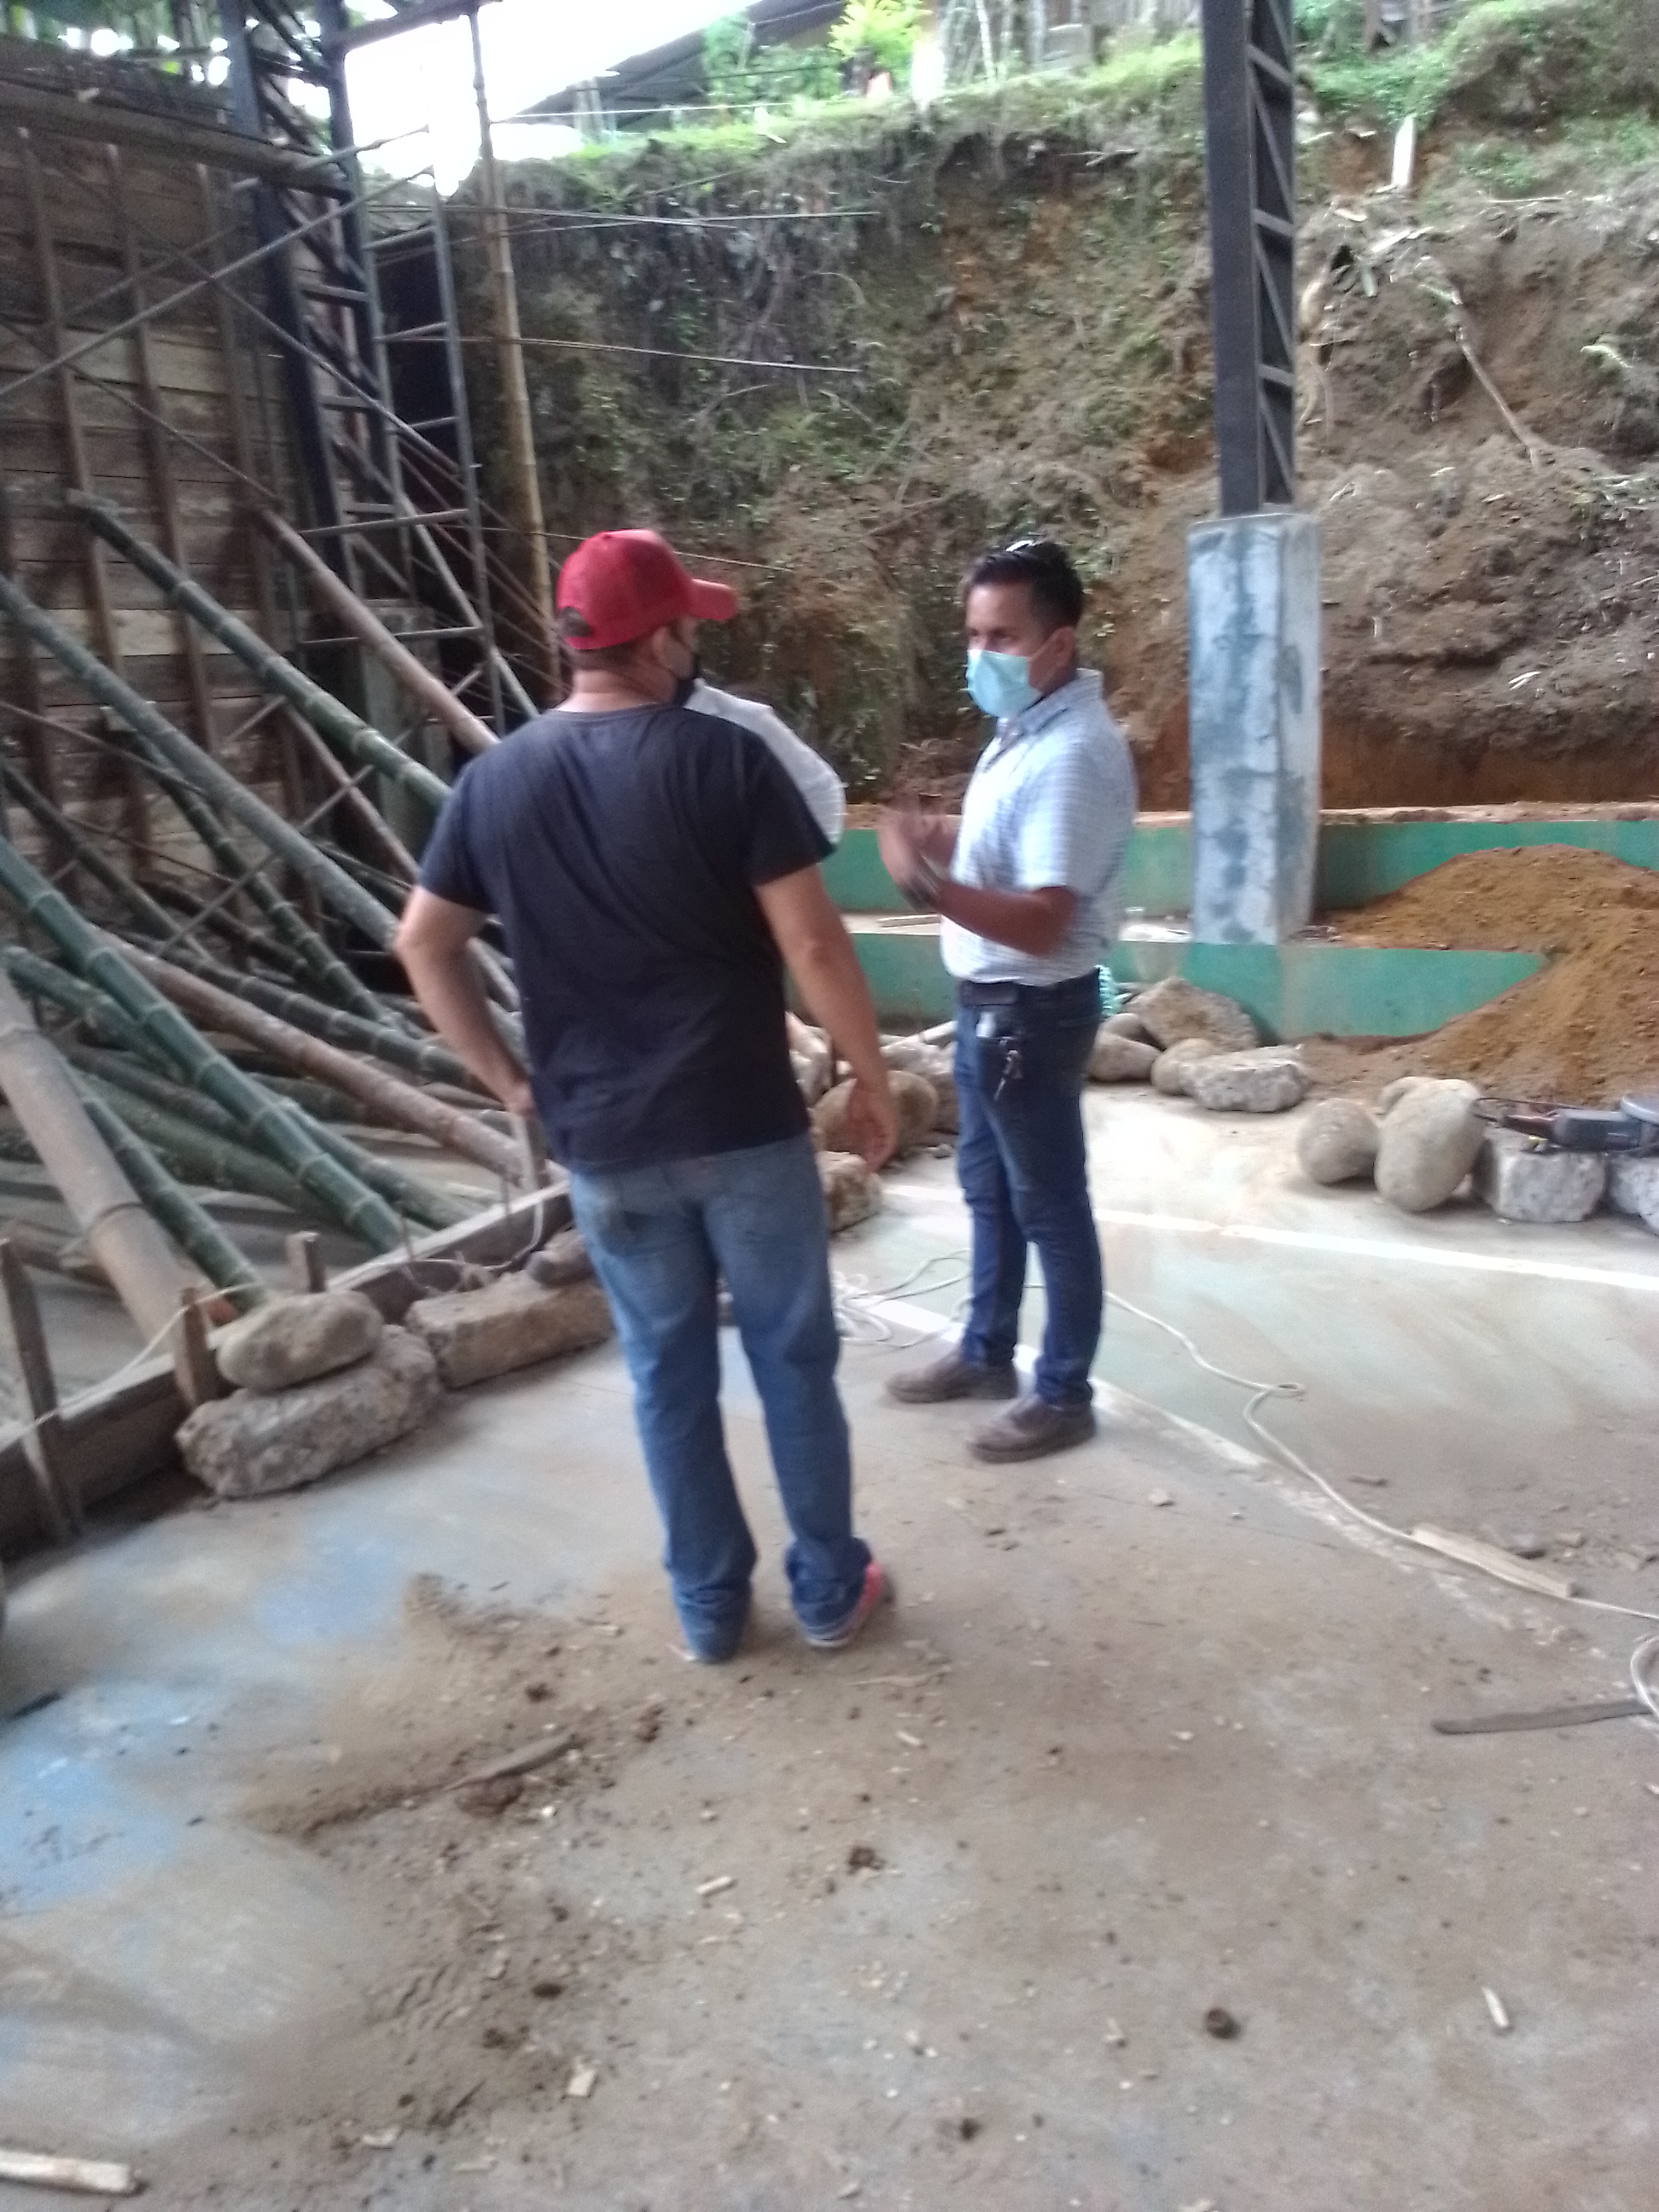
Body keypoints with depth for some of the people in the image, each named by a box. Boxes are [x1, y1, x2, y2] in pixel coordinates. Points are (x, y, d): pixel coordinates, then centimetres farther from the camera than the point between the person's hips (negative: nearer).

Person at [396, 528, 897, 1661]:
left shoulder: (496, 779, 3)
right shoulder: (724, 757, -11)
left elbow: (423, 946, 6)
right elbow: (812, 944, -14)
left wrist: (511, 1081, 11)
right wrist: (874, 1078, -2)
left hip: (602, 1141, 4)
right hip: (744, 1125, -3)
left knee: (667, 1372, 16)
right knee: (794, 1357, 14)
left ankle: (710, 1605, 30)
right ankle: (831, 1588, 28)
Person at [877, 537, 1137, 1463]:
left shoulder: (1072, 756, -25)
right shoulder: (1030, 726, 7)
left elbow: (1043, 924, -29)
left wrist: (931, 885, -40)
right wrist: (946, 839, 2)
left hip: (1033, 1010, -10)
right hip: (992, 1000, 10)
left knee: (1050, 1205, 4)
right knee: (989, 1186, 21)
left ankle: (1064, 1395, 21)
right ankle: (987, 1353, 38)